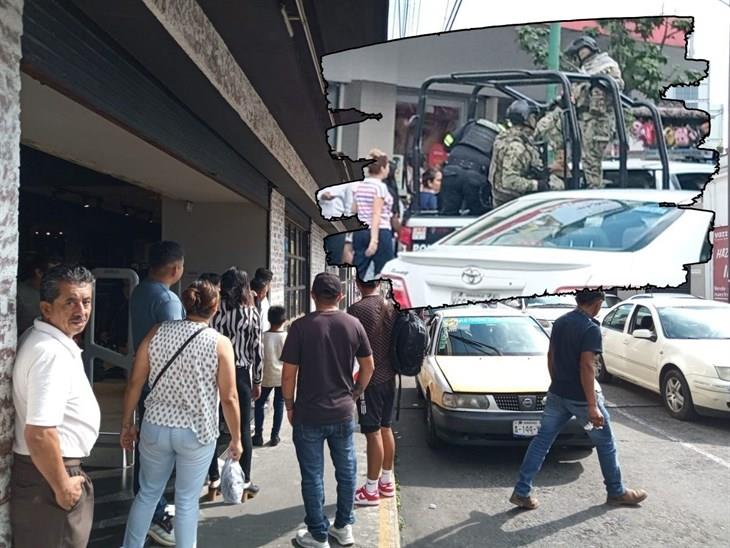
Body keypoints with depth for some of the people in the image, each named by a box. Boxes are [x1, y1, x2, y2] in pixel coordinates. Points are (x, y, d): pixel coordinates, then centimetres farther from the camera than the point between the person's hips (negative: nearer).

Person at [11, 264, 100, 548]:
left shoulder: (41, 338, 5)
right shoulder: (52, 354, -27)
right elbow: (39, 434, -32)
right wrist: (62, 487, -20)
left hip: (43, 469, 10)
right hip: (47, 476, -10)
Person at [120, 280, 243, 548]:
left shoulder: (157, 332, -3)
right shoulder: (220, 343, -11)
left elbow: (135, 383, 0)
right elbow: (229, 398, -9)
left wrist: (127, 424, 12)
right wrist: (236, 439, 2)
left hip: (156, 427, 3)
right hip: (197, 433, -3)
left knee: (147, 494, 21)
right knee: (187, 501, 12)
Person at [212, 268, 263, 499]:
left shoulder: (215, 310, -3)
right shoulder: (251, 312, -3)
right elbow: (256, 350, -2)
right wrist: (257, 381, 7)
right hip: (241, 374, 0)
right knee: (243, 429, 8)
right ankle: (245, 481, 14)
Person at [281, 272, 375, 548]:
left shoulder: (301, 326, -13)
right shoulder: (354, 324, -3)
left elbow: (288, 373, -12)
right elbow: (368, 367, 4)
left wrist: (289, 406, 2)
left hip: (309, 414, -3)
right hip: (343, 412, 3)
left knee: (313, 476, 9)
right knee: (346, 471, 18)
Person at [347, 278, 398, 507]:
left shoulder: (357, 310, -16)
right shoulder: (392, 307, 4)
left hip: (369, 379, -7)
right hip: (389, 377, 7)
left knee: (373, 433, 0)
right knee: (386, 429, 17)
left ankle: (371, 490, 10)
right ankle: (387, 481, 30)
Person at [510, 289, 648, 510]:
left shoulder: (559, 322, 6)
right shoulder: (591, 328, -17)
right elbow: (586, 367, -23)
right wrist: (592, 407, -21)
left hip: (557, 394, 7)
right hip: (580, 398, -7)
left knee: (542, 440, 8)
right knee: (605, 443, 13)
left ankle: (521, 492, 7)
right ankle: (617, 492, 29)